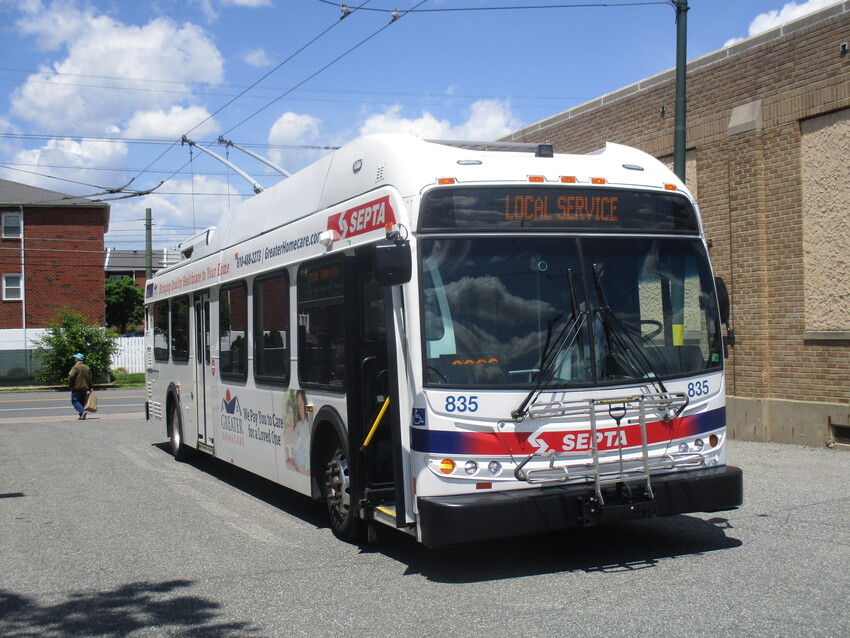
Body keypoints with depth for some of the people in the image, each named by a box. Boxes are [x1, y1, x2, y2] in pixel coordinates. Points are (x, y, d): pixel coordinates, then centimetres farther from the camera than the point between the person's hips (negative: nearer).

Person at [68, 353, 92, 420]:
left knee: (75, 401, -2)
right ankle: (82, 415, 11)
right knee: (82, 402, 13)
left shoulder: (75, 367, -12)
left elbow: (71, 377, -21)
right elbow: (90, 379, 12)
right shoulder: (87, 367, 10)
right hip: (85, 388, 7)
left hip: (77, 387, -7)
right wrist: (89, 388, 17)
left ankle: (82, 411, -20)